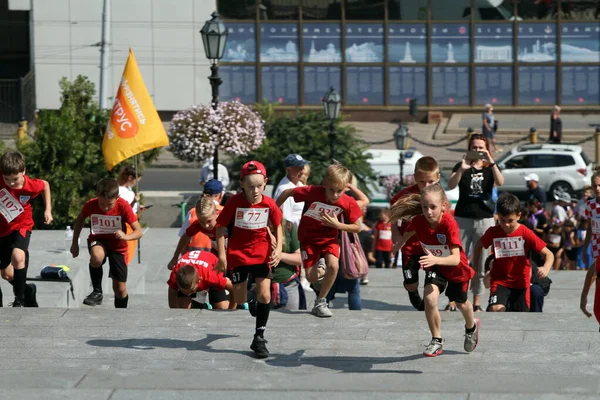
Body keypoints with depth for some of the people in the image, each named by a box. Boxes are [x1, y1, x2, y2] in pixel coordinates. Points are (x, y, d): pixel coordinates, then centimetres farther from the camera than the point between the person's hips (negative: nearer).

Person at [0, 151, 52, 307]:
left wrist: (48, 210, -3)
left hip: (21, 227, -3)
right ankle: (27, 290, 40)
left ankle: (20, 298, -21)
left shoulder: (31, 186, -23)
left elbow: (45, 185, -1)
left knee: (17, 256, -34)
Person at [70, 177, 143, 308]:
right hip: (97, 241, 0)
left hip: (117, 246, 0)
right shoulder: (90, 205, -19)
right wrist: (75, 243, 5)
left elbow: (139, 231, -20)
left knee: (120, 288, 3)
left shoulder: (123, 206, -23)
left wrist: (126, 236, -41)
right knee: (97, 256, -39)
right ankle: (97, 292, -19)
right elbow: (80, 220, 4)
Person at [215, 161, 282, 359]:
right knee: (239, 301, 7)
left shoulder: (269, 204, -10)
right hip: (237, 254, -1)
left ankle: (259, 338, 1)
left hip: (261, 253, 1)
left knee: (264, 294, -11)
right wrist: (222, 254, -14)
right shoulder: (235, 202, -17)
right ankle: (252, 306, 45)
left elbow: (277, 226, 6)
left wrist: (278, 248, -6)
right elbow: (221, 227, -10)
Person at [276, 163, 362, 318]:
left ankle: (320, 302, -4)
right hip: (308, 237, -1)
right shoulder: (312, 192, -29)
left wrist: (338, 225, -26)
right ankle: (320, 271, 36)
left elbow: (357, 227, -11)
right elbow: (287, 192, -15)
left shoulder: (348, 203, -22)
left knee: (333, 265, -25)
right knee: (312, 278, -5)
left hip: (329, 237, 1)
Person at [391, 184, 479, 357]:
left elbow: (456, 258, -45)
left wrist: (436, 259, -61)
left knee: (461, 303, 21)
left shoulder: (449, 223, -39)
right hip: (434, 266, 2)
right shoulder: (418, 221, -26)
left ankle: (471, 327, 57)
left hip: (456, 268, -2)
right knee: (429, 298, -22)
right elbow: (408, 233, 1)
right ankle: (437, 340, -1)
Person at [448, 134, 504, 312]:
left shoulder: (490, 168, 9)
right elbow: (451, 185, -12)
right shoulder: (462, 166, 5)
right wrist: (462, 169, -28)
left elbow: (500, 182, -12)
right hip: (463, 218, -1)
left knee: (481, 264, 3)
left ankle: (477, 302, 10)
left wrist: (491, 162, -25)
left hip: (485, 219, 1)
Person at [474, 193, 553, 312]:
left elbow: (548, 254, -14)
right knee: (496, 309, -25)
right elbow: (478, 246, 12)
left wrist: (546, 268, -35)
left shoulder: (526, 233, -14)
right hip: (500, 280, 0)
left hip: (521, 281, 0)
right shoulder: (493, 232, -8)